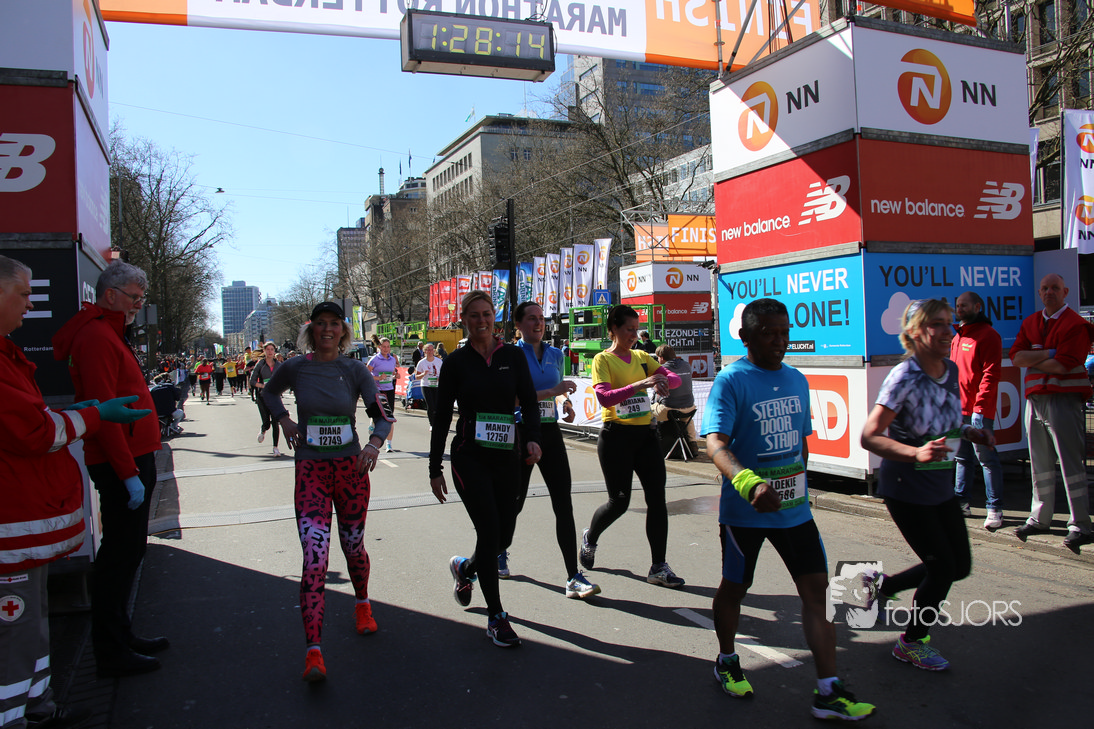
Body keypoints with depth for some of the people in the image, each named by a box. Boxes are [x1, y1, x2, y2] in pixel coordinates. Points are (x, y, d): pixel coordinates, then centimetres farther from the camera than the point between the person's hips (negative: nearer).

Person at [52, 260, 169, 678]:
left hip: (132, 459, 11)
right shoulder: (96, 336, -14)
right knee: (121, 554, -3)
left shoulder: (108, 334, 19)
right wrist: (129, 472, -23)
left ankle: (120, 636, 29)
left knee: (127, 551, 17)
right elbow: (103, 409, -22)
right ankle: (111, 652, 7)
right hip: (123, 464, -11)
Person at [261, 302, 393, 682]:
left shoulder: (355, 370, -2)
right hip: (311, 470, -1)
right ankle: (313, 650, -10)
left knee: (353, 546, 14)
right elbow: (269, 390, 22)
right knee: (314, 558, -11)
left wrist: (374, 443, -26)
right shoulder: (295, 367, 0)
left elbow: (382, 416, -6)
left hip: (352, 468, 1)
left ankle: (362, 604, 44)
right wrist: (283, 419, 6)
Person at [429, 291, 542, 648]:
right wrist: (435, 468, 1)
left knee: (503, 535, 9)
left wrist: (532, 438, -18)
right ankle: (495, 617, 8)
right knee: (489, 532, -9)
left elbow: (529, 402, 2)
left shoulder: (513, 356, 4)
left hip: (507, 456, 3)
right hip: (470, 457, -3)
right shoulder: (456, 361, 0)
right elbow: (442, 416, 2)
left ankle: (464, 567, 43)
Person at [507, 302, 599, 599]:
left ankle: (574, 578, -3)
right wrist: (551, 392, -25)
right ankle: (500, 552, 40)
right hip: (521, 432, -4)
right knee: (515, 501, 10)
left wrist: (566, 403, 4)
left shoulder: (556, 354, 10)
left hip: (551, 432, 4)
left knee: (564, 504, -4)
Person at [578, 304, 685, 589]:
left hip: (646, 434, 5)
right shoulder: (602, 360, -6)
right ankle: (590, 538, 29)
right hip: (617, 435, -5)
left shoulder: (641, 357, 12)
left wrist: (664, 381, -19)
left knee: (657, 499, 0)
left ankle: (659, 567, 7)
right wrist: (641, 384, -30)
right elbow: (604, 398, -21)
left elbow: (674, 377, 5)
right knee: (619, 501, -3)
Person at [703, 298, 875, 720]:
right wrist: (748, 483, -42)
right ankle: (727, 662, 37)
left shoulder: (797, 380, 7)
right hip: (744, 510, -5)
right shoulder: (732, 380, -14)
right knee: (735, 587, 13)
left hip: (794, 508, 5)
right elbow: (715, 442, -27)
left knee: (816, 588, 3)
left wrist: (799, 486, 18)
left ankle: (829, 693, 12)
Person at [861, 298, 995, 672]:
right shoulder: (904, 377, -22)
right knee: (943, 566, 0)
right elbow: (869, 436, -26)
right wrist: (916, 453, -39)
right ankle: (911, 643, 23)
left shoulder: (951, 371, 1)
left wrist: (970, 431, -1)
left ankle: (882, 585, 33)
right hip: (906, 487, -8)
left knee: (960, 566, 12)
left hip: (941, 484, 8)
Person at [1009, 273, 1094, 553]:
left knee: (1071, 463, -6)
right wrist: (1048, 354, -11)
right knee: (1040, 463, 12)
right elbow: (1016, 356, 2)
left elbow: (1063, 365, -15)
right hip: (1035, 398, 6)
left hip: (1064, 400, -6)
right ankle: (1039, 518, 21)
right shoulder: (1030, 323, 14)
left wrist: (1032, 359, -3)